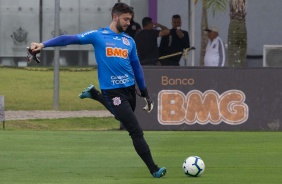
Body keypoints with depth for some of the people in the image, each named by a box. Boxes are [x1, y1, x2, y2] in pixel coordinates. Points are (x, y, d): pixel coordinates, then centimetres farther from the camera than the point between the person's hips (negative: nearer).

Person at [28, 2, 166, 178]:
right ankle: (153, 169, -7)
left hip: (130, 89, 6)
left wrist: (146, 94, 18)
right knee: (137, 132, -12)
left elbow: (137, 67, 18)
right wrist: (43, 44, -17)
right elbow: (70, 39, -8)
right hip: (113, 90, -6)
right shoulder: (98, 35, -3)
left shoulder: (129, 41, 11)